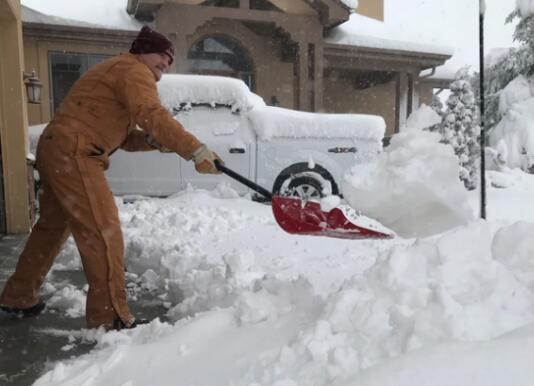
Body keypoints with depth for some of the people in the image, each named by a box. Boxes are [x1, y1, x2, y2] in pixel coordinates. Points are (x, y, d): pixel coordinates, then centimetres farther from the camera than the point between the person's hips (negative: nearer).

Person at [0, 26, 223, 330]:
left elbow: (125, 136, 21)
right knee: (103, 232, -12)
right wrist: (196, 150, -29)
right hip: (72, 153, -11)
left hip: (58, 151, 11)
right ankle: (111, 318, -7)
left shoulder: (120, 73, 27)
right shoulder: (133, 70, -6)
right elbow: (153, 116, -25)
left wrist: (152, 141, 2)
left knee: (54, 226, 21)